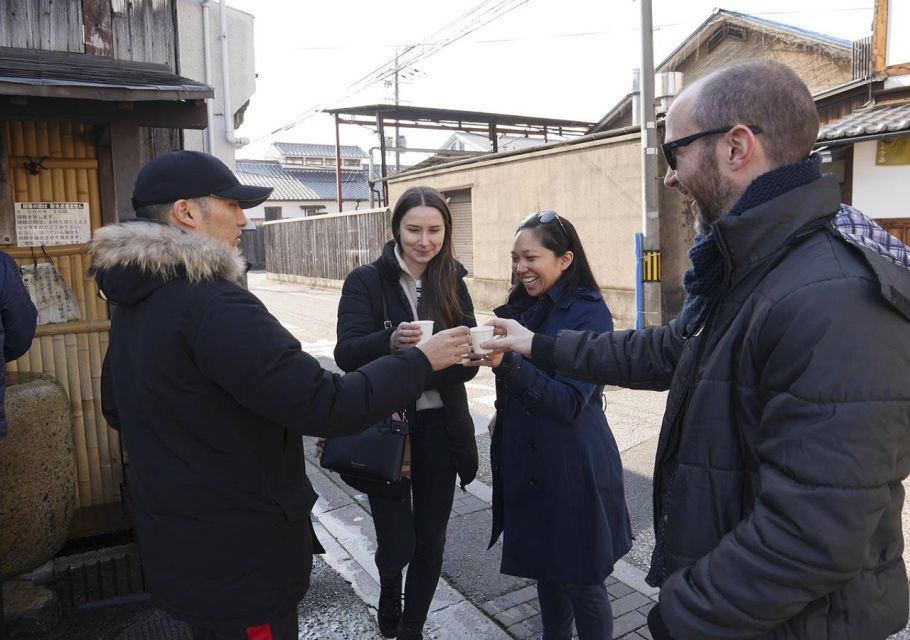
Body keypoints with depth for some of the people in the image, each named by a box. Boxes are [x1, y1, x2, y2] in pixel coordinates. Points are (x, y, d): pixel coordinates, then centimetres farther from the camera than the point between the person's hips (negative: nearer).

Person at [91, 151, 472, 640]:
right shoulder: (210, 303, -27)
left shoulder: (134, 304, 5)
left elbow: (117, 408, 18)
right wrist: (422, 360, -18)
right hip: (238, 559, -9)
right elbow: (329, 406, -30)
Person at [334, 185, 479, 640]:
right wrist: (390, 341, -38)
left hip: (440, 430, 3)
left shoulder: (453, 284, 2)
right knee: (396, 544, 4)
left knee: (430, 542, 11)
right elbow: (347, 354, -18)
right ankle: (389, 597, 41)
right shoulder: (366, 281, -7)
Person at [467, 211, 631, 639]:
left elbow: (570, 401, -23)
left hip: (571, 469, -7)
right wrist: (502, 414, 3)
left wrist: (506, 363, -33)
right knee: (544, 568, 21)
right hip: (525, 461, 7)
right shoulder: (523, 308, 6)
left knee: (580, 582, 8)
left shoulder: (589, 313, -15)